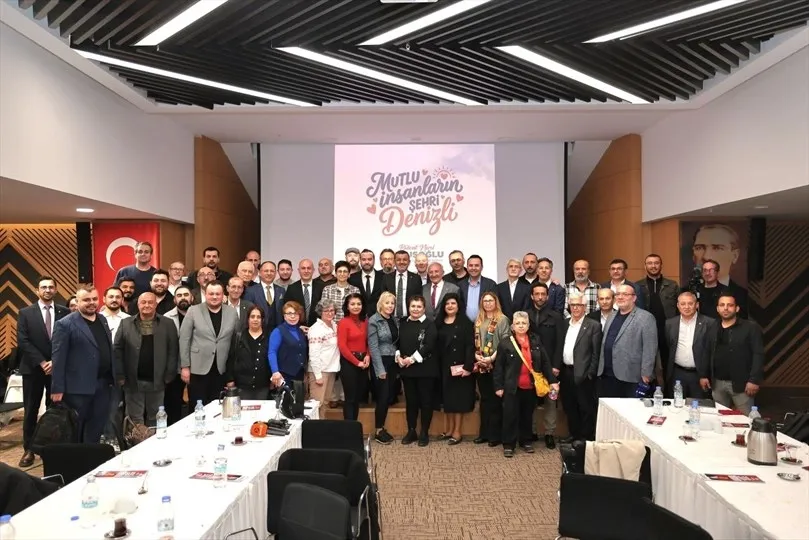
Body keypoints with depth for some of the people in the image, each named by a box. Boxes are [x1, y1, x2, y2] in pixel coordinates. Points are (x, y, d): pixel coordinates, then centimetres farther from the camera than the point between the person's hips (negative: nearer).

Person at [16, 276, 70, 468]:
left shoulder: (65, 312, 3)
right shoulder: (25, 313, 2)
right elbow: (23, 341, -5)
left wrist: (55, 361, -11)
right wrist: (42, 362, -13)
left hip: (58, 367, 0)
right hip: (33, 368, 0)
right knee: (31, 410, 5)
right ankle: (29, 449, 14)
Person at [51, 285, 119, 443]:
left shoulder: (102, 320, 12)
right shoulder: (65, 324, -9)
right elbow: (58, 358, -12)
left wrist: (116, 375, 14)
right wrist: (57, 388, -15)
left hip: (103, 384, 6)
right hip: (78, 387, -6)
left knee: (97, 429, 13)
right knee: (75, 431, 7)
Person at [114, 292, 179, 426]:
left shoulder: (168, 324, 3)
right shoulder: (126, 323, 5)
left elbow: (173, 351, 1)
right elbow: (117, 349, 3)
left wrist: (168, 377, -4)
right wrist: (121, 375, -4)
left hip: (157, 382, 0)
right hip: (133, 382, 0)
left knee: (154, 420, 10)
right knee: (135, 420, 8)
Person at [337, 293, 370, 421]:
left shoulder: (365, 322, 8)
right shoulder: (344, 322, -9)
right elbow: (342, 346, -13)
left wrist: (368, 355, -3)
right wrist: (357, 362, -12)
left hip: (363, 363, 6)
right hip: (349, 363, -6)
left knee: (358, 397, 12)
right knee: (350, 397, -1)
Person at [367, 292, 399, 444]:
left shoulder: (395, 320, 9)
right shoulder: (374, 321, -11)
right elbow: (373, 346, -14)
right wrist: (380, 369, -17)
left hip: (392, 362, 6)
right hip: (380, 362, -6)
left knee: (388, 396, 10)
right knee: (382, 396, -3)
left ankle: (382, 428, 22)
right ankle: (378, 432, 10)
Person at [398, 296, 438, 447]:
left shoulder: (429, 324, -6)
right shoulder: (403, 324, 10)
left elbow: (429, 346, -15)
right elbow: (397, 342, 11)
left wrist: (412, 358, -17)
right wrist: (398, 357, -7)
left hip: (425, 369, -4)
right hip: (407, 369, 4)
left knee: (425, 401, 4)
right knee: (410, 400, 11)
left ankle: (424, 433, 15)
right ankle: (411, 431, 22)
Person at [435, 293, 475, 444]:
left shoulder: (465, 323, -6)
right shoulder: (438, 323, 8)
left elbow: (470, 346, -12)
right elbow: (436, 346, 8)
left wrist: (468, 366, -19)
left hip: (460, 366, -5)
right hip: (444, 367, 5)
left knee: (459, 396, 0)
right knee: (447, 396, 10)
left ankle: (458, 431, 7)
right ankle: (450, 427, 21)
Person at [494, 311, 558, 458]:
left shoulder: (536, 341, 3)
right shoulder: (505, 344, -7)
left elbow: (545, 362, 5)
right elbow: (499, 367, -5)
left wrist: (552, 380, 1)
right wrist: (498, 386, -6)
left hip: (531, 386, 3)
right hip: (513, 387, -3)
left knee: (528, 415, 15)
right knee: (510, 416, 3)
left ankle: (526, 441, 30)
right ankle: (508, 444, 14)